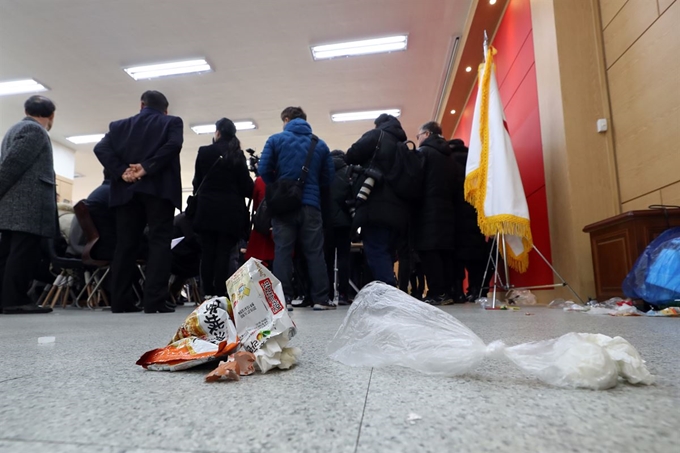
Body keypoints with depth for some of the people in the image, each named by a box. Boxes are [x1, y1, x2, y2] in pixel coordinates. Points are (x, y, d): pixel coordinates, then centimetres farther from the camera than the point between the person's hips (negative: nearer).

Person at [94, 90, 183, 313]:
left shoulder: (119, 126, 19)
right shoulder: (172, 122, 10)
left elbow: (101, 148, 4)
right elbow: (173, 145, -11)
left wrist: (121, 171, -5)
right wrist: (147, 168, -13)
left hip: (127, 190, 4)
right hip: (159, 188, -3)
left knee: (125, 244, 7)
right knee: (159, 242, -5)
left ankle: (120, 301, 9)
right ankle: (154, 301, -12)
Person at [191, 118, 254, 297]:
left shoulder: (204, 151, 4)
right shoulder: (238, 154, 3)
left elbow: (197, 180, 8)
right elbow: (245, 185, 0)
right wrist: (250, 192, 20)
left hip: (207, 209, 0)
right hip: (230, 210, 0)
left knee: (207, 253, 4)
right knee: (224, 253, -1)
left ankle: (208, 295, 4)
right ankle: (220, 295, -3)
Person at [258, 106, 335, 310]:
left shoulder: (275, 140, 3)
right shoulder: (320, 144, 9)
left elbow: (264, 170, -3)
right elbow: (328, 177, 8)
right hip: (311, 204, 1)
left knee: (282, 251, 3)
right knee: (315, 253, 4)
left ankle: (283, 299, 2)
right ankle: (321, 299, 4)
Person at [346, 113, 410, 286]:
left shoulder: (377, 135, 8)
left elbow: (352, 155, -3)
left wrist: (365, 163, 18)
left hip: (376, 206, -7)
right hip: (398, 210, 7)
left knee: (377, 254, -11)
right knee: (386, 255, 13)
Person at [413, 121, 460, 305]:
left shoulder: (422, 152, -2)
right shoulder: (450, 155, 19)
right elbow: (455, 184, 16)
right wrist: (448, 201, 16)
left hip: (428, 208, -7)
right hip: (447, 208, 8)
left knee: (428, 249, -8)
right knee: (446, 249, 6)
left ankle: (437, 293, -10)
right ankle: (447, 292, 7)